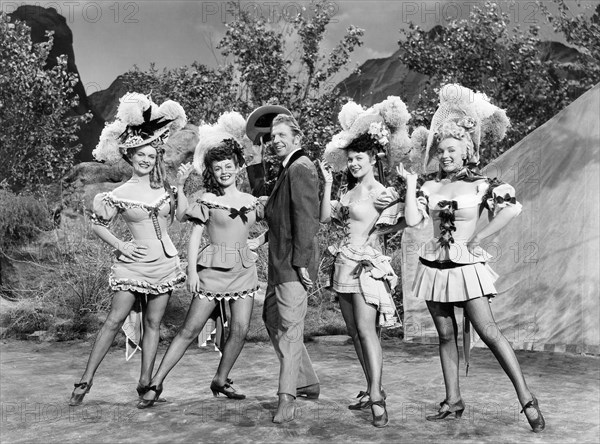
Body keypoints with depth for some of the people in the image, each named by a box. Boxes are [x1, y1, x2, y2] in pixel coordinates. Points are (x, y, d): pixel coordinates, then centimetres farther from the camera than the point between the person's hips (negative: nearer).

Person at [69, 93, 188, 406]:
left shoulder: (165, 186, 4)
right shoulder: (119, 194, -3)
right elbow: (97, 224, 6)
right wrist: (120, 245, -4)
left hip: (165, 263, 3)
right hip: (132, 263, -3)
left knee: (152, 323, 6)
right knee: (115, 320, -5)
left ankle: (145, 383, 13)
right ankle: (86, 379, 4)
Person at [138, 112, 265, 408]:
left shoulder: (251, 201, 9)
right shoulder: (207, 200, -1)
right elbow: (194, 236, -3)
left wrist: (255, 243, 5)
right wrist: (191, 271, -10)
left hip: (244, 270, 4)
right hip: (213, 269, -4)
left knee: (240, 329, -1)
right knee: (191, 328, -4)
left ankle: (221, 380, 18)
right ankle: (156, 383, 3)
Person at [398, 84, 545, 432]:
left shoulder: (480, 184, -4)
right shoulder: (431, 187, 8)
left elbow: (513, 208, -16)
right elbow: (413, 220, -2)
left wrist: (479, 237, -12)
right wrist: (410, 185, -1)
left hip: (467, 266, -5)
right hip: (434, 265, 5)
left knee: (488, 331, -10)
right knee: (446, 335, 8)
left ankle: (527, 398, -4)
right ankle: (453, 401, 15)